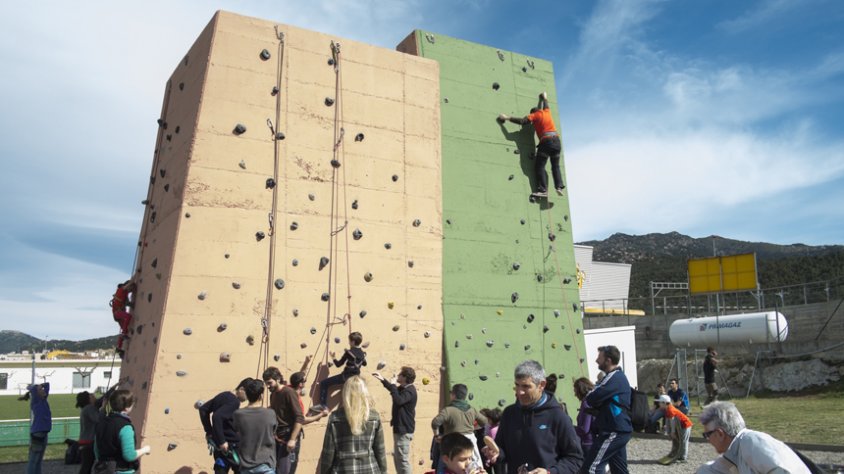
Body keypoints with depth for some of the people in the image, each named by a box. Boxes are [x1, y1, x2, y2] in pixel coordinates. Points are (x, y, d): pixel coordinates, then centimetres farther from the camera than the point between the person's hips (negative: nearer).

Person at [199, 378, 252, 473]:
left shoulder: (223, 395, 7)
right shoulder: (234, 401, -20)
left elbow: (203, 409, 15)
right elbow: (217, 417, -33)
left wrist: (209, 431, 14)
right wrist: (222, 441, -27)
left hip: (218, 443, 8)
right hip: (230, 445, -8)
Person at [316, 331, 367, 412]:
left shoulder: (348, 352, -15)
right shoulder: (362, 353, 4)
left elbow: (338, 364, -10)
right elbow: (364, 363, 24)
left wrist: (333, 358, 7)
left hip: (346, 377, -6)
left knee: (324, 383, 1)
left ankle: (323, 405, -6)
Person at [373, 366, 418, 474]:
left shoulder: (409, 391, -20)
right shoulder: (404, 388, 11)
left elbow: (398, 400, -38)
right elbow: (394, 390, 32)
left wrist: (393, 384, -28)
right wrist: (383, 380, 25)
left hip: (404, 430, -11)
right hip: (401, 428, 11)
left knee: (402, 459, -8)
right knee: (397, 457, 19)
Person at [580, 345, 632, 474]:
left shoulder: (614, 377, -16)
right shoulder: (619, 376, 16)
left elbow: (591, 399, -20)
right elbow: (604, 398, 19)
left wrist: (590, 396, 2)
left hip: (614, 431, -10)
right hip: (620, 429, 10)